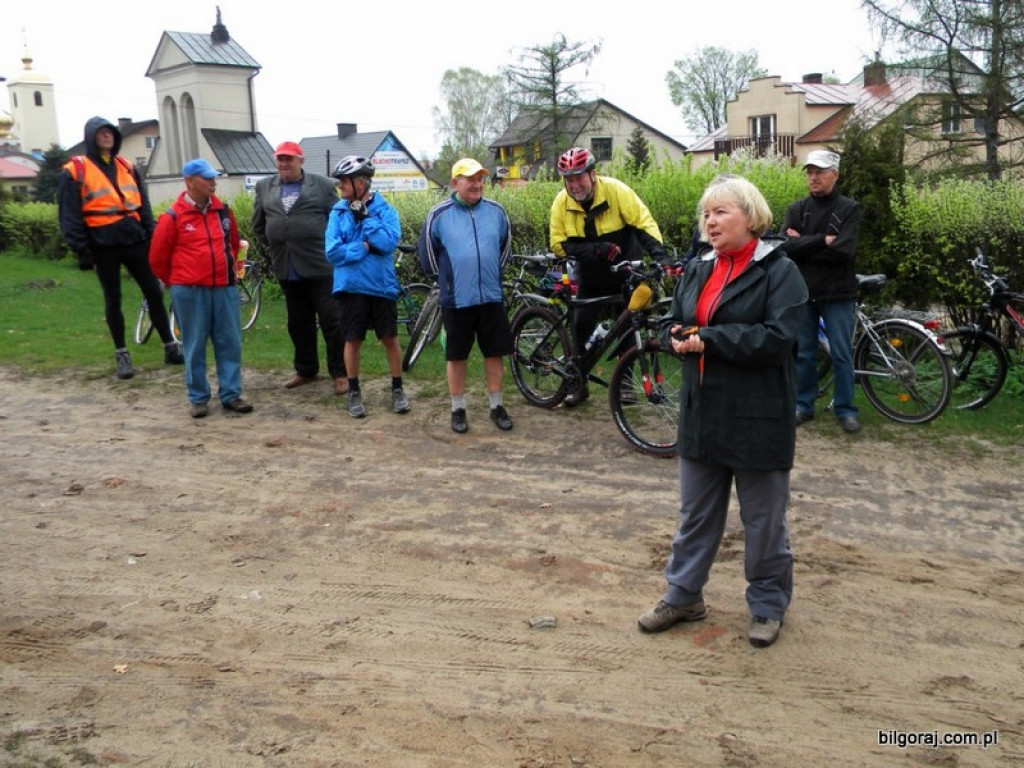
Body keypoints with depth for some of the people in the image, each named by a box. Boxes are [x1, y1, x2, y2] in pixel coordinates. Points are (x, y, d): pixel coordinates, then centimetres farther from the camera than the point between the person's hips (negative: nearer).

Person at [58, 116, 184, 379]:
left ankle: (171, 347, 13)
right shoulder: (75, 171, -3)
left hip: (134, 241, 4)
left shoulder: (127, 167, 12)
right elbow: (70, 217, -5)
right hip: (104, 246, -3)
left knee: (154, 293, 4)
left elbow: (144, 206, 14)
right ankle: (122, 355, 16)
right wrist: (82, 251, -10)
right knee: (113, 301, 6)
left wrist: (151, 237, 8)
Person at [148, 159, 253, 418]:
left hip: (225, 288, 4)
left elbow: (234, 243, 24)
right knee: (195, 347, 4)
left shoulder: (223, 211, 7)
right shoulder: (173, 217, -7)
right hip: (190, 292, -4)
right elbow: (157, 257, 1)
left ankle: (231, 395, 14)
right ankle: (198, 398, 14)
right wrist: (175, 282, 10)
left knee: (230, 343, 5)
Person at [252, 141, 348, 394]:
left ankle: (339, 373, 6)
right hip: (286, 269, 5)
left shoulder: (322, 184, -1)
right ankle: (305, 370, 26)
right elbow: (258, 224, 20)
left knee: (332, 321, -3)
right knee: (298, 323, 13)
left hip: (320, 266, -4)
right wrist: (272, 246, 14)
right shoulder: (264, 187, 12)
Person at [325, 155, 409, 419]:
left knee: (390, 338, 7)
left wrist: (365, 217, -15)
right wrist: (365, 247, -13)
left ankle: (397, 389, 22)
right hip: (351, 286, 1)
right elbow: (333, 251, -8)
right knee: (353, 340, 8)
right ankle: (354, 392, 22)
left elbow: (389, 242, -17)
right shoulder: (337, 213, 0)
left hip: (382, 285, -1)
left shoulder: (385, 209, -2)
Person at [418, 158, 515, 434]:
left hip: (492, 297, 2)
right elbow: (427, 252, 6)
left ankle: (497, 406, 21)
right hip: (456, 300, -2)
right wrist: (444, 279, 9)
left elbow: (505, 246, 18)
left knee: (495, 353, 8)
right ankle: (458, 409, 19)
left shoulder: (496, 211, 3)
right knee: (457, 356, 7)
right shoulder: (439, 214, -5)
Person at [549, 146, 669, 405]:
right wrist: (596, 250, -27)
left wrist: (660, 255, -38)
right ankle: (578, 383, 16)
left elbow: (644, 223, -23)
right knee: (580, 327, 1)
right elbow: (559, 245, -14)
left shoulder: (615, 190, -21)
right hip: (591, 279, 2)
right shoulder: (561, 203, -13)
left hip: (624, 276, -2)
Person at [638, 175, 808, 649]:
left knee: (764, 519, 10)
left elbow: (777, 339, -21)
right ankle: (683, 595, 32)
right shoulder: (697, 270, 10)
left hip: (757, 418, -6)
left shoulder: (779, 271, -10)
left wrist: (708, 339, -21)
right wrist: (677, 337, -10)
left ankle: (768, 605, 28)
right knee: (695, 512, 17)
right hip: (702, 412, 6)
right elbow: (671, 323, 14)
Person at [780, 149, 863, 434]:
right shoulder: (796, 209, 5)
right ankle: (803, 405, 22)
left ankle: (845, 409, 14)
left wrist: (804, 245, -11)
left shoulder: (850, 209, -2)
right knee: (803, 353, 10)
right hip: (802, 292, 3)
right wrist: (822, 240, -16)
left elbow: (843, 250, -16)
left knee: (841, 354, 3)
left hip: (837, 293, -2)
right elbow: (787, 246, -10)